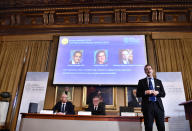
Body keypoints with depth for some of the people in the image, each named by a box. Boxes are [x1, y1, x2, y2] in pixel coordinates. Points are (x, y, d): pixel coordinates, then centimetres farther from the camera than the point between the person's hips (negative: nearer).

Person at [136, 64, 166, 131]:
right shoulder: (141, 81, 9)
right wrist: (145, 92, -13)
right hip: (147, 106, -2)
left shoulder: (158, 81, 16)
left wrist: (158, 92, -8)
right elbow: (138, 94, 4)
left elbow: (163, 94, 13)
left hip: (158, 105, 2)